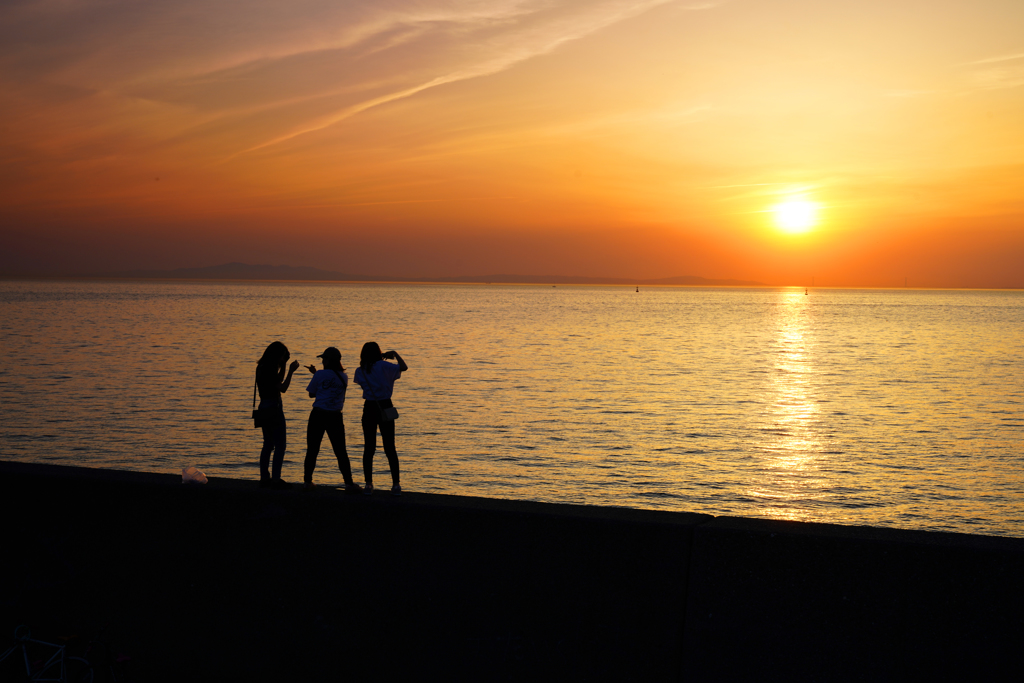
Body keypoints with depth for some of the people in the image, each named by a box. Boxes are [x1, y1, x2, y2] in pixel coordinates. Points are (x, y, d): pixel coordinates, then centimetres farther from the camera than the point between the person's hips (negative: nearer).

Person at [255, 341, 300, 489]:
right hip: (273, 408, -10)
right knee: (280, 445, -5)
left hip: (264, 408, 10)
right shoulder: (269, 369, -17)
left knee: (268, 444, 15)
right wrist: (291, 371, -13)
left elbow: (277, 381, 24)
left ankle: (264, 478, 17)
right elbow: (282, 388, -18)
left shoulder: (262, 368, 10)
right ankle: (275, 479, -7)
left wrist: (283, 366, 16)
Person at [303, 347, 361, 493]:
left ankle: (307, 481, 14)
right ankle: (349, 483, -1)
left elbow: (311, 394, 5)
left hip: (318, 414, -2)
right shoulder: (343, 377, 6)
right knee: (340, 451, 4)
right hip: (335, 416, 2)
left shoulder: (320, 374, -5)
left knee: (312, 449, 9)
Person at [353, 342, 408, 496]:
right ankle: (396, 484, 1)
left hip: (369, 408, 2)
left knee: (369, 448, 7)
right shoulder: (383, 366, -9)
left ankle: (368, 484, 5)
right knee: (390, 448, 2)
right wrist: (395, 354, 5)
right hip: (385, 407, -2)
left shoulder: (360, 371, 3)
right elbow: (404, 368, -13)